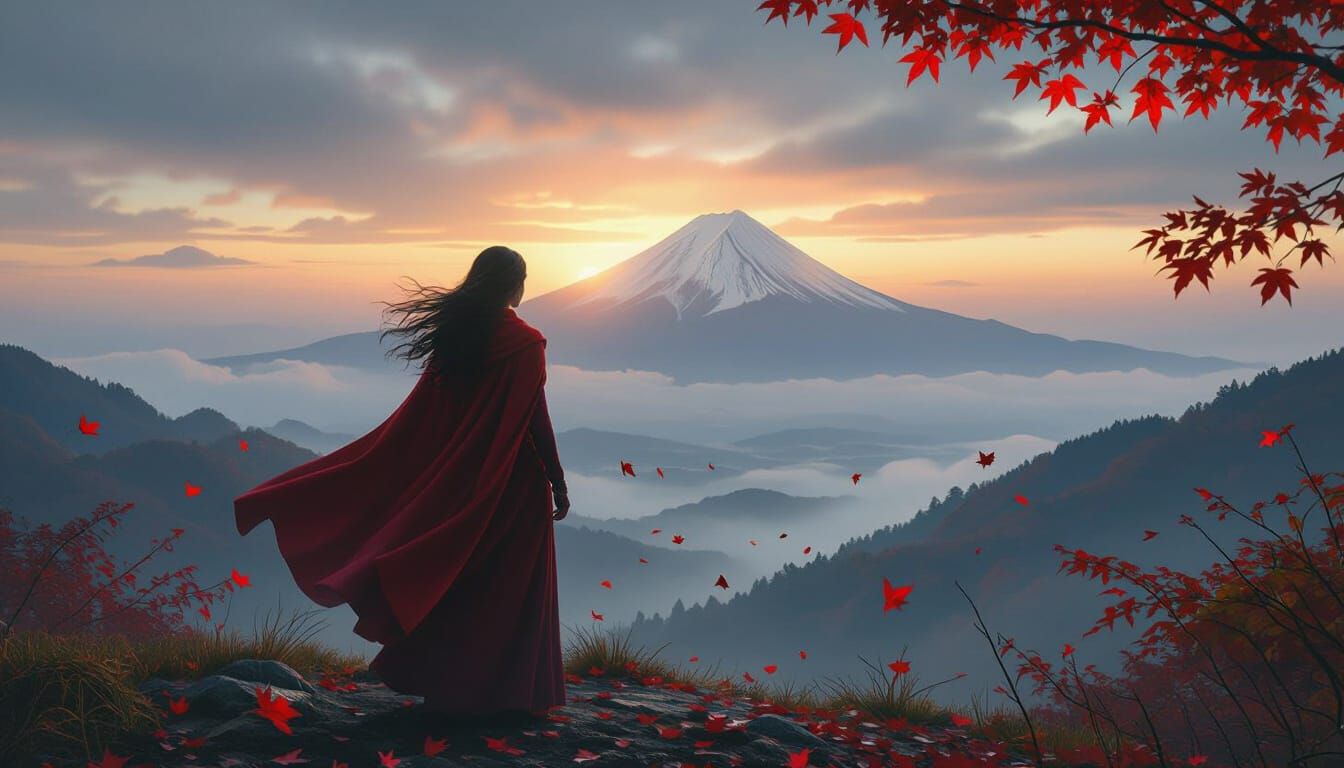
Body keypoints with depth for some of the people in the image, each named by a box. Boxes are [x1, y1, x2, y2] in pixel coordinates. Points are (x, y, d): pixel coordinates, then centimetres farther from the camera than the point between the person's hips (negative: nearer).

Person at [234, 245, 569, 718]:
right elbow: (537, 420, -15)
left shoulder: (453, 333, 3)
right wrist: (558, 483, -8)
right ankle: (511, 693, 10)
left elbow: (418, 418, 4)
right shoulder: (524, 344, -14)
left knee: (455, 582, 15)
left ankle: (447, 688, 22)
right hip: (512, 485, -5)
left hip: (457, 480, 6)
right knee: (509, 589, 4)